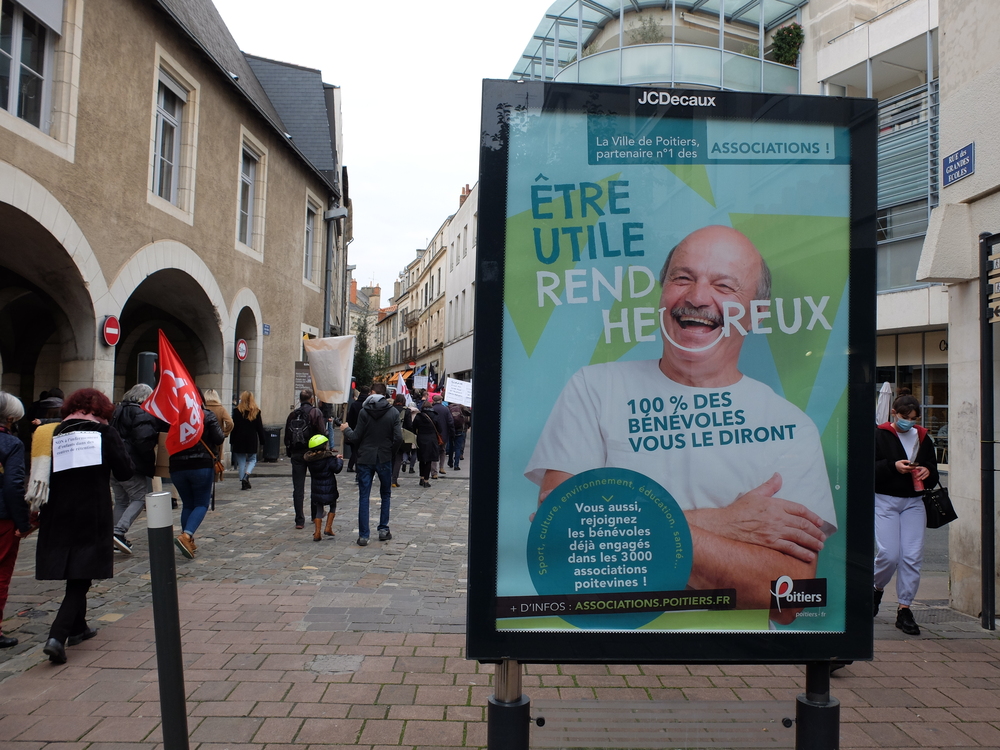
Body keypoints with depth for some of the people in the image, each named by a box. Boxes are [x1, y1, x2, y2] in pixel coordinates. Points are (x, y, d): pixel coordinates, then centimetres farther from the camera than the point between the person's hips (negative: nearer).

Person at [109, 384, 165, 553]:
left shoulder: (118, 411, 17)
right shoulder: (141, 413, -11)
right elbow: (144, 438, -22)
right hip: (131, 465, -8)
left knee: (121, 500, 15)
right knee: (139, 498, -2)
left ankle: (118, 538, 16)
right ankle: (119, 531, -17)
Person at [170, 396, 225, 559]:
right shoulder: (207, 415, -5)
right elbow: (218, 439, -10)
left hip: (177, 467, 3)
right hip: (202, 466, -3)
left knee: (187, 504, 17)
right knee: (202, 504, 5)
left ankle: (188, 541, 15)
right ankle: (186, 535, -18)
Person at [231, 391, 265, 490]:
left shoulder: (237, 411, -3)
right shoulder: (256, 412, 0)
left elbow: (233, 427, -2)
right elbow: (260, 427, 2)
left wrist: (231, 442, 3)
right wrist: (262, 441, 8)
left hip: (239, 441, -1)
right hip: (252, 440, 1)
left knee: (241, 461, 6)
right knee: (252, 459, 14)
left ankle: (243, 482, 3)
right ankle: (246, 476, -9)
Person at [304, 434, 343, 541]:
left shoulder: (308, 458, 0)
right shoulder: (329, 458, -17)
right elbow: (337, 469, -14)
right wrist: (339, 460, 7)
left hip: (316, 489, 4)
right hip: (329, 490, -4)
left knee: (318, 510, 13)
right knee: (333, 506, 19)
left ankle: (317, 533, 8)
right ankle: (328, 528, 12)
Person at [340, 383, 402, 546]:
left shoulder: (364, 412, -6)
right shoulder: (393, 413, -4)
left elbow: (356, 437, -6)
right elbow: (398, 438, -10)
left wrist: (346, 430, 13)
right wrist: (391, 452, 8)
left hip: (365, 459, -1)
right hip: (384, 459, 1)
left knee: (363, 497, 4)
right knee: (386, 494, 17)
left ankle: (363, 535, 3)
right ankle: (383, 529, 16)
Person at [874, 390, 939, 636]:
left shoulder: (923, 438, 11)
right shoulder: (879, 435, -4)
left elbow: (934, 474, 17)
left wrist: (927, 472, -5)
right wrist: (892, 466, -22)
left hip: (914, 502, 4)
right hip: (885, 501, -4)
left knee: (913, 556, -2)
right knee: (889, 555, -10)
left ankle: (904, 609, 9)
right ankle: (876, 589, 21)